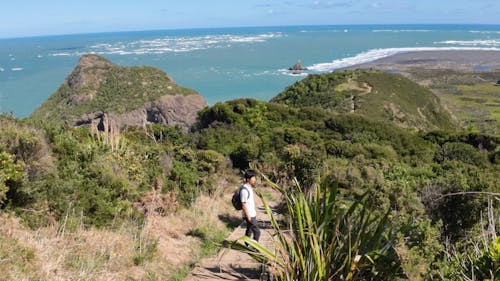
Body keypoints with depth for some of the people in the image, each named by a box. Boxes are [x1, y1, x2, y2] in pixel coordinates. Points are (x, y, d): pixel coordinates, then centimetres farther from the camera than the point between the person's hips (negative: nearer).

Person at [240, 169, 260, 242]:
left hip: (252, 214, 10)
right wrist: (248, 216, -20)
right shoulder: (244, 190, -24)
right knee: (257, 232, -5)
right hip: (249, 215, -10)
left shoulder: (249, 188, 6)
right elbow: (244, 205, -23)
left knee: (249, 230, 20)